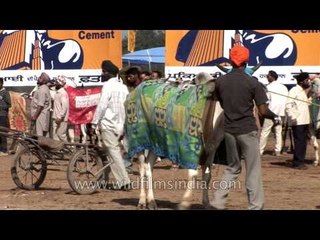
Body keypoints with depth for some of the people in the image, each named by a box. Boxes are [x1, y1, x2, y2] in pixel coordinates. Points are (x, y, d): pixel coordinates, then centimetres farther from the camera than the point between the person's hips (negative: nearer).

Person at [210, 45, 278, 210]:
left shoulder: (221, 81, 0)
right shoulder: (252, 83, -11)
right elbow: (263, 111, -11)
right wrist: (275, 116, 7)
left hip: (229, 130, 4)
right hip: (247, 130, -4)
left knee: (232, 168, 18)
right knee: (253, 170, 3)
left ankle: (218, 201, 11)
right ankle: (256, 205, 2)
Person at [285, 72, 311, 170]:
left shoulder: (305, 91, 17)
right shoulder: (294, 91, -10)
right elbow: (288, 106, -19)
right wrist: (292, 117, -26)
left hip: (305, 121, 9)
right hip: (297, 121, -9)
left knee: (303, 142, 10)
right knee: (299, 142, -7)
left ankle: (300, 162, 17)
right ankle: (298, 163, -3)